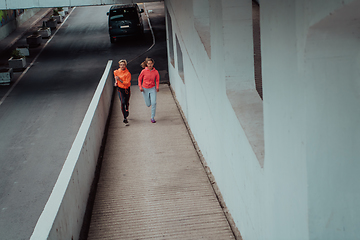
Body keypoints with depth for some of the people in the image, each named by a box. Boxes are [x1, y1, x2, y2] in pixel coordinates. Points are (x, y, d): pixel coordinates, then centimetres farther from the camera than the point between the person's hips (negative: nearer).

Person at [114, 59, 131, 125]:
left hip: (127, 89, 0)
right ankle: (125, 119, -13)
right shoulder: (116, 72, -3)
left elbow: (127, 83, -19)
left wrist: (119, 79, -24)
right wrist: (116, 82, 6)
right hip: (120, 89, 0)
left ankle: (127, 112, 53)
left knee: (126, 103, 17)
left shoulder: (128, 73, -12)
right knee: (122, 103, -16)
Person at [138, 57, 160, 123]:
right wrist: (140, 87, -8)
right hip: (145, 89, 0)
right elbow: (139, 79, 2)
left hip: (152, 89, 0)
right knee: (148, 104, 8)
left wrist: (157, 87, -7)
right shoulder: (144, 71, -11)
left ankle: (153, 118, 1)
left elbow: (157, 80, 6)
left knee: (153, 103, -12)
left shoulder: (155, 72, -8)